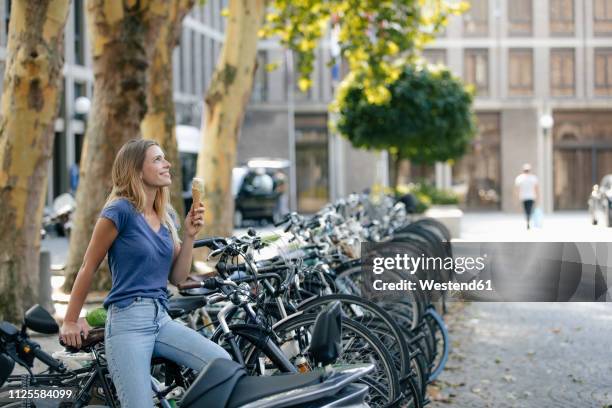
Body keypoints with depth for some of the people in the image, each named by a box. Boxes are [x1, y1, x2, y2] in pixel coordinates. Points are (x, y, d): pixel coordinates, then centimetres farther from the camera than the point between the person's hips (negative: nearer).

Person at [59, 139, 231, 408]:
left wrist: (190, 236, 2)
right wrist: (71, 321, 5)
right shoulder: (120, 210, -6)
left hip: (162, 318, 6)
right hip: (127, 320, -6)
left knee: (223, 364, -15)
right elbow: (88, 267, 0)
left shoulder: (168, 216, 15)